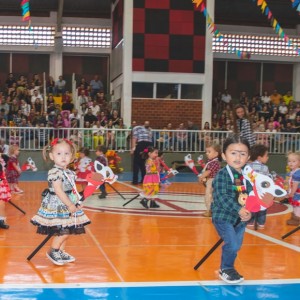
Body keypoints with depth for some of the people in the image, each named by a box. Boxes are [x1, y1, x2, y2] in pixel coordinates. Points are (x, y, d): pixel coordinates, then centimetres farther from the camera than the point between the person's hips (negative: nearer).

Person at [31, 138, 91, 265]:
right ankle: (52, 252, 10)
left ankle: (60, 252, 28)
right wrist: (70, 205, -20)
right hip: (57, 206, -9)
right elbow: (59, 191, -22)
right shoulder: (55, 172, -18)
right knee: (63, 231, -9)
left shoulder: (69, 173, 10)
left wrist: (75, 204, 6)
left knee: (67, 231, 13)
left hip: (67, 206, 9)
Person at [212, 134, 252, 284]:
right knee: (232, 244, -13)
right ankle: (226, 270, 12)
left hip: (241, 217, 6)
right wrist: (239, 209, -35)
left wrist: (248, 212, -19)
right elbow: (221, 197, -25)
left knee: (236, 246, 14)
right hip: (223, 216, -6)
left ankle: (226, 268, 36)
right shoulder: (222, 174, -16)